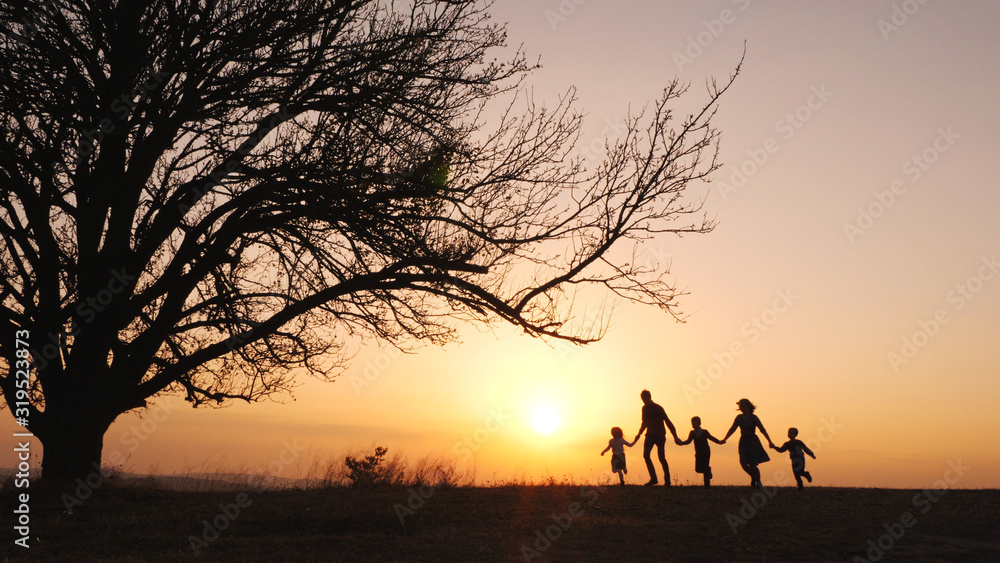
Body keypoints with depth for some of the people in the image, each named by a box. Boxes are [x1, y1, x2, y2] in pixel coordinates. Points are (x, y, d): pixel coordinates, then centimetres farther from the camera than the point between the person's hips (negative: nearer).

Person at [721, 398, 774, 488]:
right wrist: (724, 439, 2)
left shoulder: (753, 418, -8)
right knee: (743, 463, -5)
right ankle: (753, 477, 24)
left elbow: (762, 430, -10)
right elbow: (732, 429, 11)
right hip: (743, 442, 4)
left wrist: (769, 441, -20)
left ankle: (758, 482, 17)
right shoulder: (739, 417, 5)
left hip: (752, 441, -4)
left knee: (752, 465, -7)